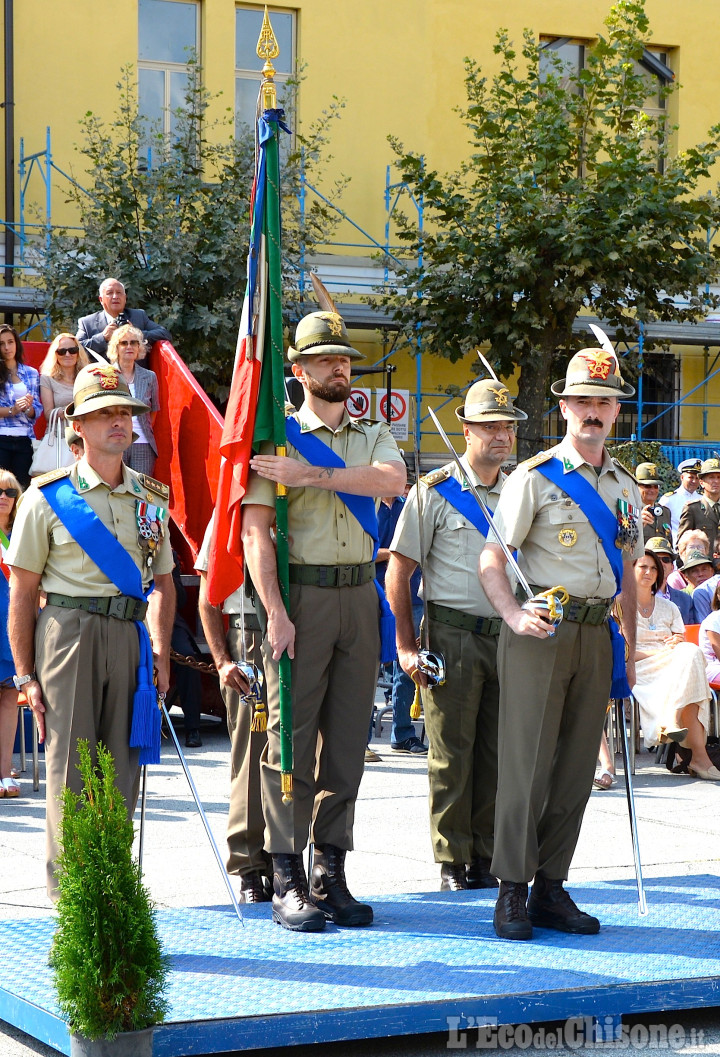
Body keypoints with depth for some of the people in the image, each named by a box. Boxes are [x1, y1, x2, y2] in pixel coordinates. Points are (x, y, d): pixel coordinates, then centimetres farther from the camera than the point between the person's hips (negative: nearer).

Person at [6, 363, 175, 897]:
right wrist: (26, 674, -4)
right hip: (68, 631, -4)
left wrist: (162, 653, 7)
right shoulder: (48, 496, -1)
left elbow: (163, 581, 19)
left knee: (123, 765, 5)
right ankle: (68, 889, 4)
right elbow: (22, 592, 0)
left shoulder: (151, 497, 13)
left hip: (129, 635, 4)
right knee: (70, 768, -4)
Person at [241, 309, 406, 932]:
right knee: (291, 737, -5)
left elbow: (393, 480, -10)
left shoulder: (374, 437, 14)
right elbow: (255, 532, -6)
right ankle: (288, 884, -2)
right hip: (300, 597, -4)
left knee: (348, 739, 5)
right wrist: (276, 614, -16)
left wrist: (311, 474, -18)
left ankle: (331, 875, 12)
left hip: (359, 597, 4)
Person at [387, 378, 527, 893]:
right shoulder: (434, 492, -2)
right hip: (453, 635, -4)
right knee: (452, 753, -2)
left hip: (507, 637, 4)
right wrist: (406, 646, -8)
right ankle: (453, 861, 7)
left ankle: (485, 856, 15)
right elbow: (399, 570, -2)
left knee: (496, 753, 6)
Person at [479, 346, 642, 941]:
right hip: (541, 632, -5)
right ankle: (513, 893, -1)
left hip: (597, 634, 5)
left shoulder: (625, 487, 15)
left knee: (576, 768, 6)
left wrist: (629, 651, 16)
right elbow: (492, 558, -5)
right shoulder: (534, 478, -2)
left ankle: (551, 888, 13)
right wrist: (514, 614, -21)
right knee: (528, 763, -6)